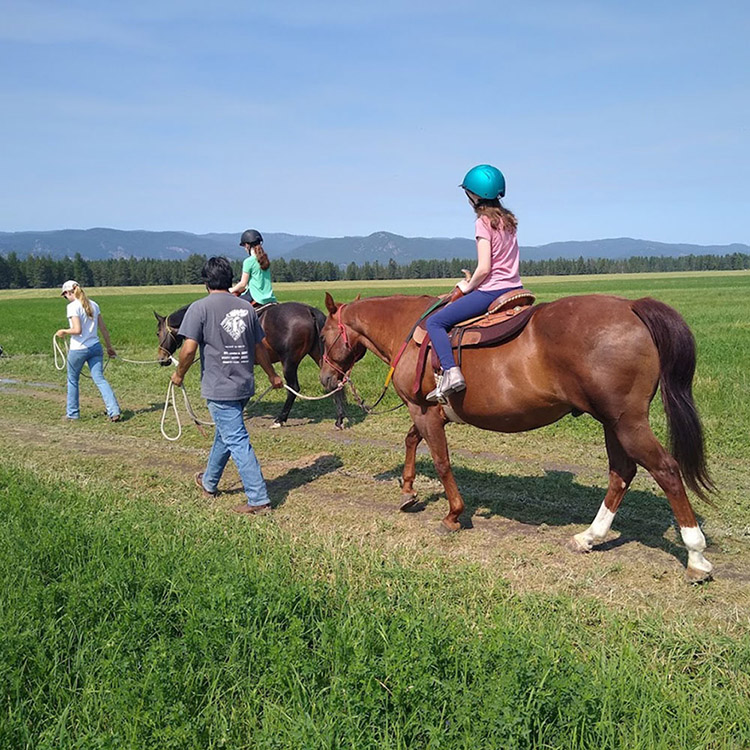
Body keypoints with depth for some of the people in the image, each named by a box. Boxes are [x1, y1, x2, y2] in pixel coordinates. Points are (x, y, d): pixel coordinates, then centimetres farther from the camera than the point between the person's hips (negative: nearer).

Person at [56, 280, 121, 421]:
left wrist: (64, 332, -3)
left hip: (78, 350, -5)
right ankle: (114, 411, -12)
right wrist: (109, 346, 17)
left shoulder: (72, 306, -12)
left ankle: (72, 412, 26)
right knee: (99, 379, 2)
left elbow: (77, 330, -21)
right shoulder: (93, 304, 7)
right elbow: (103, 329, 9)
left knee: (72, 380, 15)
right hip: (95, 347, 5)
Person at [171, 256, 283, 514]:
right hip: (244, 385, 6)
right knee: (224, 434, 23)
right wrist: (273, 376, 24)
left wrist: (179, 374, 1)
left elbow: (189, 348, -17)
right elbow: (260, 348, 11)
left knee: (237, 441, -3)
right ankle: (209, 482, 43)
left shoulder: (200, 308, -10)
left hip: (219, 387, -6)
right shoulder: (246, 307, 6)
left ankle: (259, 500, -2)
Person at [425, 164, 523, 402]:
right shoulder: (508, 219, 13)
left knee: (434, 322, -7)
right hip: (514, 288, 9)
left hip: (491, 291, -9)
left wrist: (466, 288, -2)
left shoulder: (483, 222, -11)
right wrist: (471, 282, 16)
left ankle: (451, 372, -23)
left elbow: (484, 268, -19)